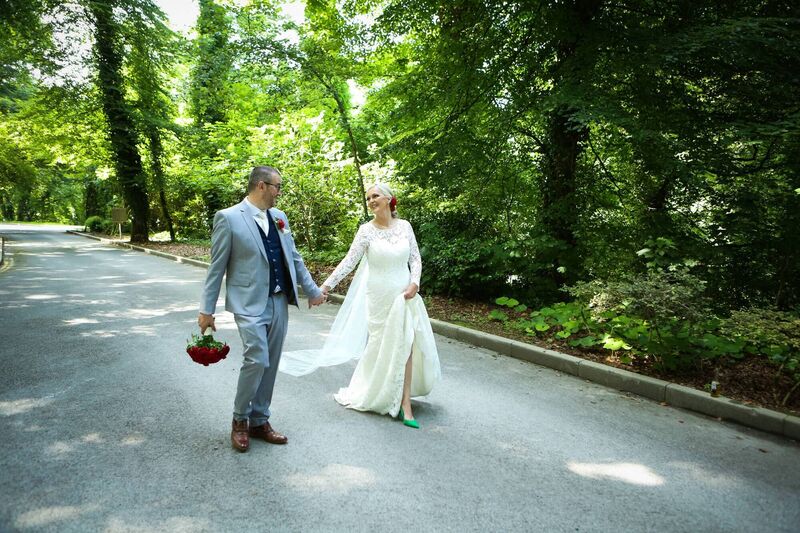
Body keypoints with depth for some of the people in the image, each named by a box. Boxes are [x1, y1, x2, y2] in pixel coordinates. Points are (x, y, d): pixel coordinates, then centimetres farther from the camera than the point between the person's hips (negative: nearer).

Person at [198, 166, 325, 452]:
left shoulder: (279, 216, 10)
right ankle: (240, 420, 11)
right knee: (257, 360, -13)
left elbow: (294, 258, 17)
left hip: (279, 302, 6)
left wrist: (312, 290, 18)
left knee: (270, 364, 10)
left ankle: (259, 421, 26)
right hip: (250, 303, -6)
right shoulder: (228, 218, -7)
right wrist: (206, 309, -3)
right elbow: (217, 267, -5)